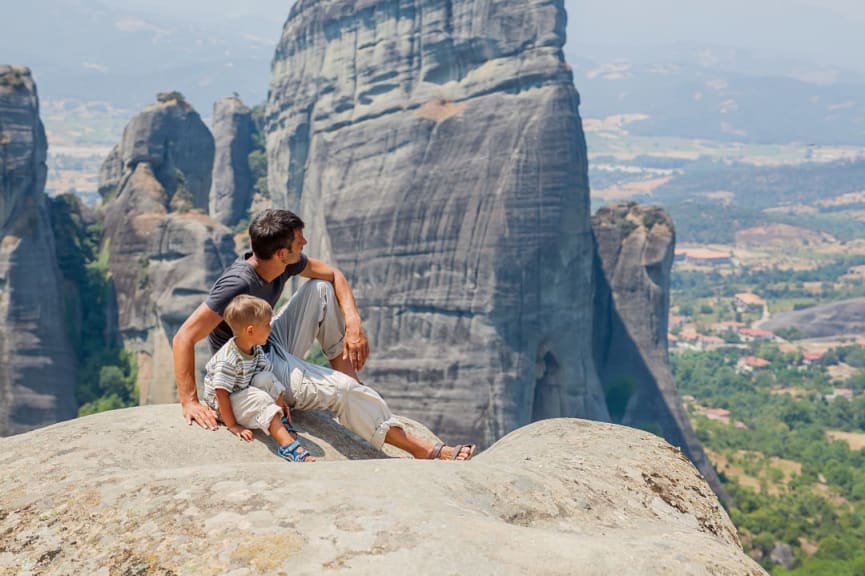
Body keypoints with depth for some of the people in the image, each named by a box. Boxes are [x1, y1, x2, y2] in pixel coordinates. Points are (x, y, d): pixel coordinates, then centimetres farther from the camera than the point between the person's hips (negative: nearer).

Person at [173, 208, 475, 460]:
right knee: (342, 391, -24)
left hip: (274, 345, 9)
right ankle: (421, 449, -13)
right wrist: (190, 402, -38)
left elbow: (333, 275, 6)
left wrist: (353, 324, -9)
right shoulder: (238, 284, -32)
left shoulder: (284, 263, -9)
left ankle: (350, 378, -2)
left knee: (322, 289, -1)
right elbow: (184, 338, -34)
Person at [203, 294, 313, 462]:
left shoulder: (256, 350, -5)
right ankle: (288, 446, -39)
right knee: (260, 398, -31)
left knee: (265, 378, -16)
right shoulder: (228, 360, -30)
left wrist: (280, 401, 0)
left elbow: (268, 378, 7)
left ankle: (282, 422, -7)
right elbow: (221, 393, -29)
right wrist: (232, 426, -27)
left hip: (245, 394, 8)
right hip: (223, 404, -8)